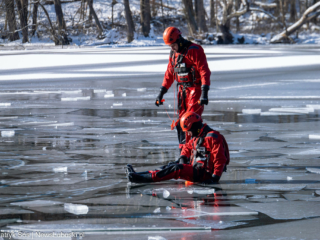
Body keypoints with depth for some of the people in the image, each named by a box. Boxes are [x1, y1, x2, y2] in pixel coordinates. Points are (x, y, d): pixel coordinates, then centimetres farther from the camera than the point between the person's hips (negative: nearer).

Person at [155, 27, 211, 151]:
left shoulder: (194, 50, -13)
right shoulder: (173, 53, 11)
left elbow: (204, 71, -19)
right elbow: (169, 74, 21)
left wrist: (204, 93, -27)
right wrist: (161, 92, 20)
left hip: (195, 89, -7)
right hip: (182, 90, 7)